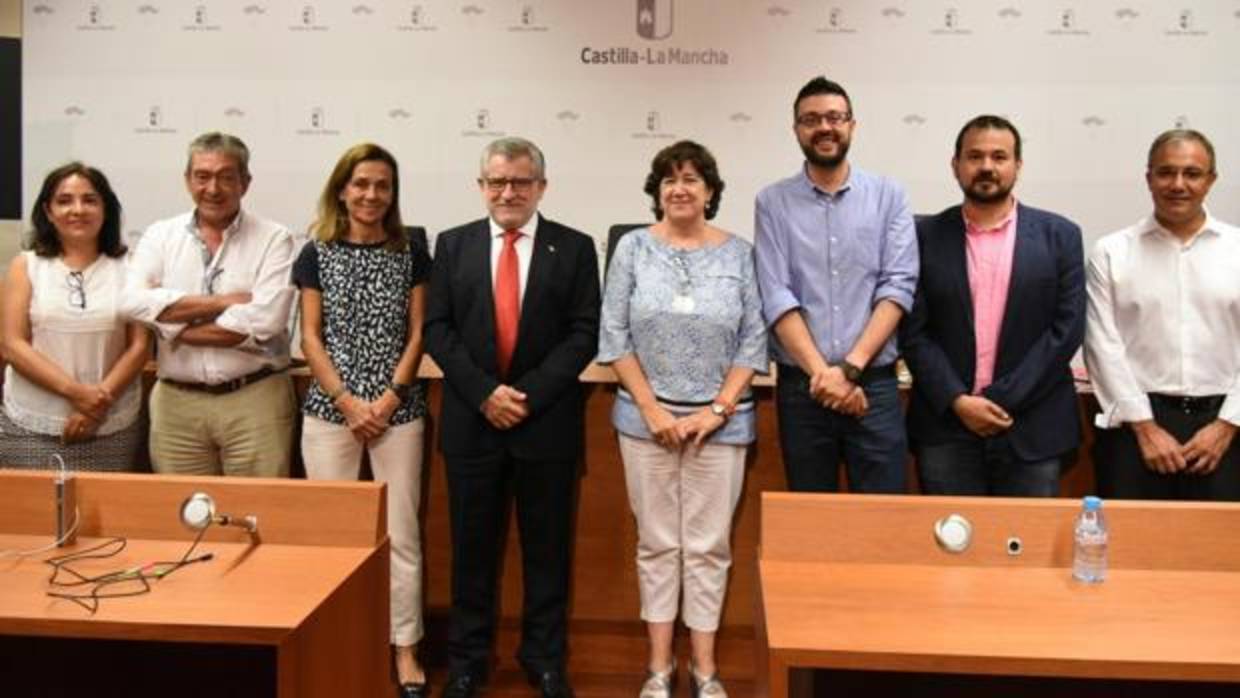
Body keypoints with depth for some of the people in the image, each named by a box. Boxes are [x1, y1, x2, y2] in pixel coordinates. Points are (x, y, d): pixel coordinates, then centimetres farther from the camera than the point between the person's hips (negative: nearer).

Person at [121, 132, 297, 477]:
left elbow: (264, 322, -14)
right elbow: (135, 302, -8)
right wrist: (222, 301, -12)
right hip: (176, 401, 3)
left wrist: (172, 326, -7)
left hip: (256, 399, -2)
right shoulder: (161, 235, 9)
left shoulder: (273, 239, -1)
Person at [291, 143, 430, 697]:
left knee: (401, 533, 3)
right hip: (330, 410, 0)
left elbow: (416, 335, 3)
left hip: (398, 409, 0)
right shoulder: (316, 255, 4)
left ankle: (405, 649, 14)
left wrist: (390, 398, -8)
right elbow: (310, 338, 1)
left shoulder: (411, 254, 5)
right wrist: (348, 402, -8)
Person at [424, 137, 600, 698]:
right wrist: (485, 392, -11)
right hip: (471, 419, 1)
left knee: (546, 546, 9)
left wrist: (530, 395, -13)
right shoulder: (453, 245, 7)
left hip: (548, 421, -1)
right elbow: (437, 329, 1)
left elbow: (584, 334, -4)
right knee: (472, 545, 10)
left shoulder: (574, 248, 2)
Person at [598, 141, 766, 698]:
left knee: (709, 546, 6)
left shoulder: (739, 253, 1)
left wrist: (718, 409, -8)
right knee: (657, 543, 9)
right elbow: (613, 337, -1)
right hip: (647, 418, 0)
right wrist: (652, 408, -7)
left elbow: (753, 342, 0)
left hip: (720, 421, 0)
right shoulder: (634, 248, 1)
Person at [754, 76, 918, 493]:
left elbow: (898, 287, -4)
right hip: (800, 386, 0)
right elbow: (776, 297, -5)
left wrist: (851, 368, -13)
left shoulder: (888, 196, 4)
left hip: (874, 384, 0)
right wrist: (822, 373, -14)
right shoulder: (773, 203, 3)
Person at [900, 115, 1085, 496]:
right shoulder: (925, 236, 3)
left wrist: (1003, 400, -9)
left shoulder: (1059, 235, 4)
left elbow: (1067, 329, -2)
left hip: (1032, 430, 0)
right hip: (946, 426, 0)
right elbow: (913, 332, 0)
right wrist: (958, 401, -11)